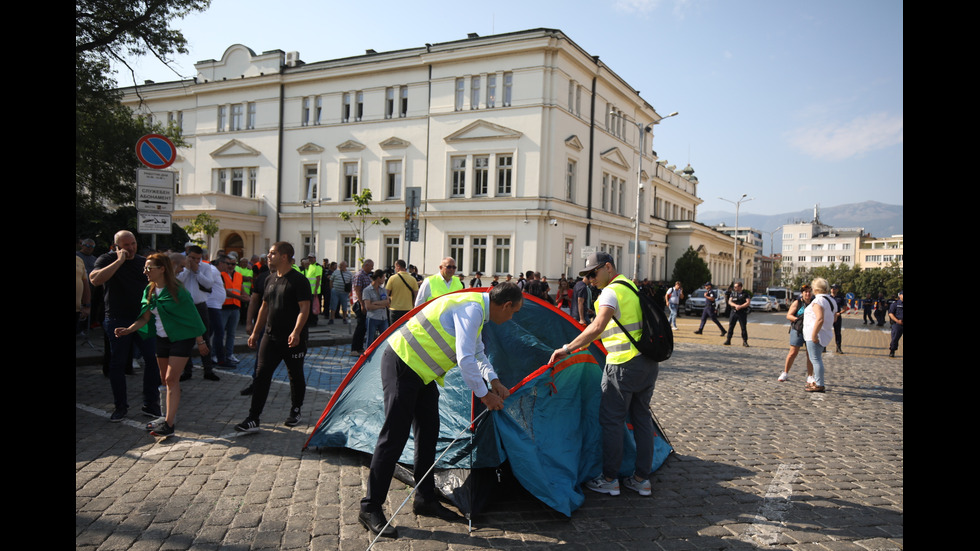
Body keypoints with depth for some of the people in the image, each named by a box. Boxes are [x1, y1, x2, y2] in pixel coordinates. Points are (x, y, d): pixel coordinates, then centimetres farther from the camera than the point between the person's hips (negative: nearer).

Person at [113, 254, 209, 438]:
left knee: (171, 379, -11)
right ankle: (170, 416, 25)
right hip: (162, 338, 7)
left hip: (181, 338, -7)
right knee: (165, 379, 12)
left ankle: (169, 425, -10)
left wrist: (200, 341, -9)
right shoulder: (150, 290, 4)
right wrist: (128, 329, -14)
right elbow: (145, 317, 4)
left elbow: (192, 316, -12)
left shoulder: (176, 290, -16)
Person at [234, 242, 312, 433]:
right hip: (271, 336, 6)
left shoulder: (298, 280, -11)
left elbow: (304, 308, -17)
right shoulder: (271, 279, 12)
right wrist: (255, 332, 17)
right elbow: (264, 307, 19)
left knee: (295, 376, 9)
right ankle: (253, 419, 0)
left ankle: (296, 411, 29)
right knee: (261, 375, -1)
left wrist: (296, 332, -29)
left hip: (293, 340, -6)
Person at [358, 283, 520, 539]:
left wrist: (494, 381, 13)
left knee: (428, 433, 12)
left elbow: (478, 353, 24)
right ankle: (370, 508, 3)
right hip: (402, 364, -10)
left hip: (421, 371, 10)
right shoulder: (472, 308, -22)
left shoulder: (477, 307, 11)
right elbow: (465, 359, -25)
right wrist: (484, 394, -13)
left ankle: (425, 499, 24)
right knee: (394, 436, -7)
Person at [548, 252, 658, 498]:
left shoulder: (611, 292, -12)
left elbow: (598, 326, -26)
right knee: (642, 418, 14)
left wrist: (568, 348, -24)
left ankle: (609, 480, 9)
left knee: (611, 421, 1)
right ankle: (642, 479, 20)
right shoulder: (636, 288, 17)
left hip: (624, 365, -9)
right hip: (650, 363, 9)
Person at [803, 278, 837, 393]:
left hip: (815, 335, -10)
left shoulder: (818, 301, -16)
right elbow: (832, 319, 21)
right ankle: (816, 381, 27)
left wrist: (814, 334, -24)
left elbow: (820, 319, -27)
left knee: (815, 359, -6)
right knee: (817, 358, 19)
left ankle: (819, 385, -4)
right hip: (825, 334, 10)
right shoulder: (830, 301, 15)